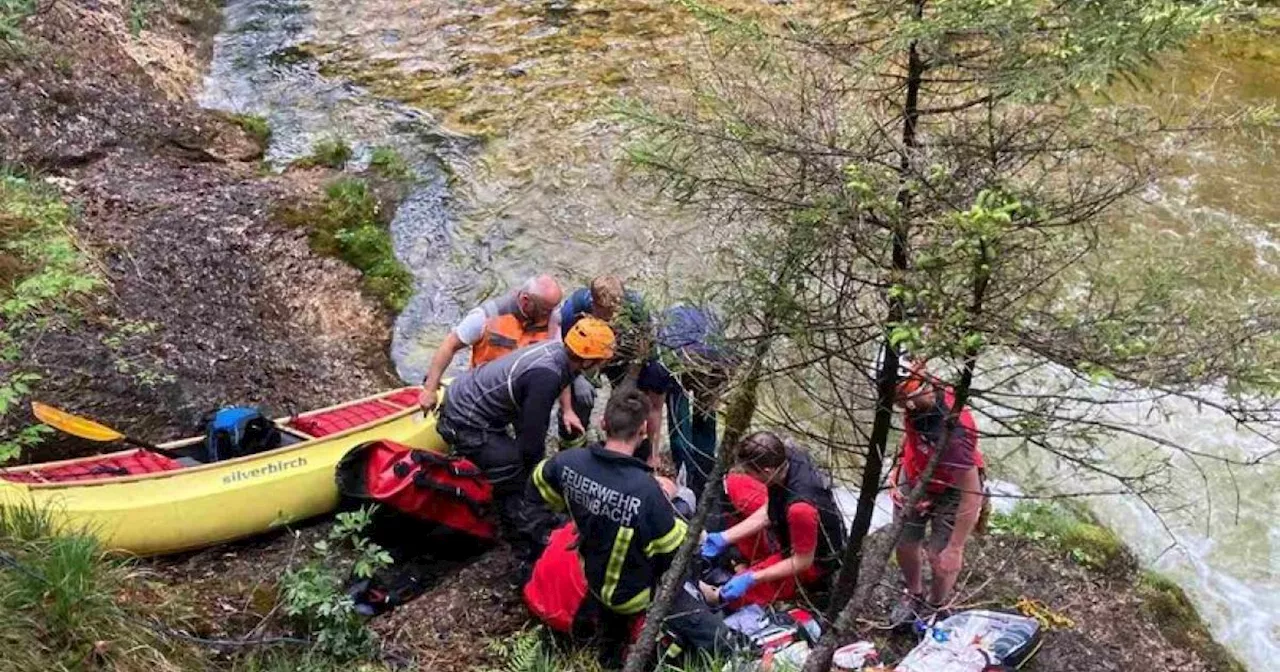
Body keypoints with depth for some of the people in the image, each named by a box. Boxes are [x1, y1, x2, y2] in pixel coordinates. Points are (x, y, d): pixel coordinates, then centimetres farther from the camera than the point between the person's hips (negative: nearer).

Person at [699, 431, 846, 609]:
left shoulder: (800, 507, -44)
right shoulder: (784, 456, -23)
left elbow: (802, 562, -26)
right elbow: (767, 513, -6)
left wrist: (751, 579, -24)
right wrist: (725, 538, -9)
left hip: (812, 560, -7)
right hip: (792, 532, 8)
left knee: (733, 596, -16)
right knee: (733, 484, 1)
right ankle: (755, 558, 11)